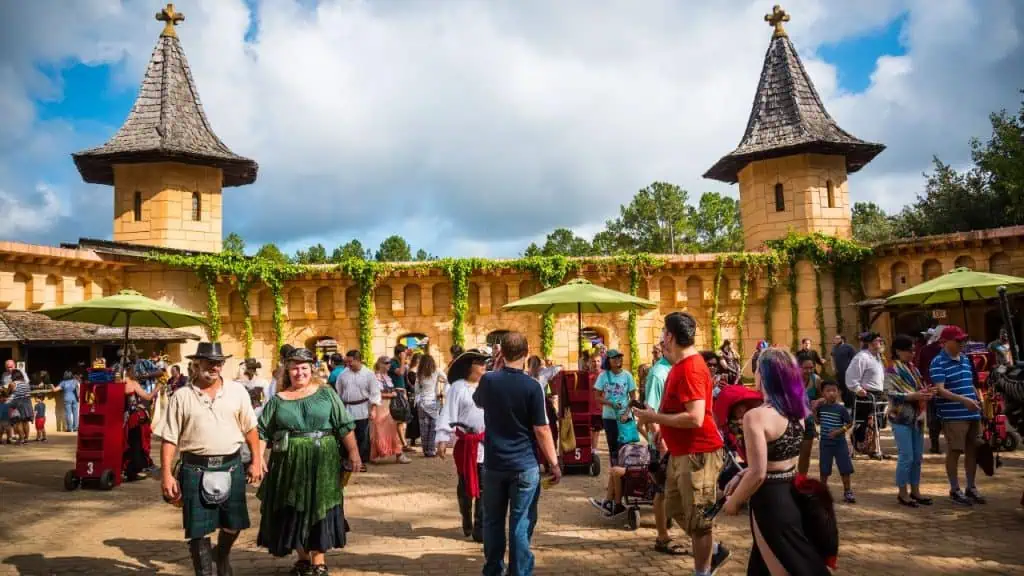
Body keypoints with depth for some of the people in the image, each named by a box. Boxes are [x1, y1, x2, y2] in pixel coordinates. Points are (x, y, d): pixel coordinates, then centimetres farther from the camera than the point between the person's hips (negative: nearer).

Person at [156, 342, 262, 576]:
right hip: (196, 469, -2)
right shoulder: (181, 397, -2)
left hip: (231, 466, 2)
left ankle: (222, 556, 45)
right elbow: (169, 439, -1)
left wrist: (256, 461, 4)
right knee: (198, 530, 3)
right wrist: (166, 475, -6)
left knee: (233, 524, 15)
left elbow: (250, 428, 7)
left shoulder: (237, 391, 2)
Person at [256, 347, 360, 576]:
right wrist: (258, 458, -7)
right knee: (293, 511, 9)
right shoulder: (278, 400, 5)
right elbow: (262, 431, 4)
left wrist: (353, 453, -7)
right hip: (289, 463, 2)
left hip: (322, 462, -2)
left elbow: (344, 425, -1)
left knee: (319, 509, 2)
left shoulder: (326, 393, 1)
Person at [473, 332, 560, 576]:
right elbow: (541, 430, -12)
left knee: (493, 521, 15)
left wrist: (496, 370, 14)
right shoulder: (532, 386, -13)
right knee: (521, 524, 5)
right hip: (524, 465, -3)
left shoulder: (488, 380, -4)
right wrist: (554, 464, -3)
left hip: (493, 463, 3)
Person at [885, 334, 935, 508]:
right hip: (901, 419, -8)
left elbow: (920, 388, 21)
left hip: (916, 417, 8)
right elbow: (891, 393, -18)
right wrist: (914, 396, -25)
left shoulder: (914, 369, 13)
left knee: (918, 456, 11)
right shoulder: (892, 370, -10)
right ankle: (903, 493, 6)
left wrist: (926, 393, -1)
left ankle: (915, 491, 22)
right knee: (906, 457, -5)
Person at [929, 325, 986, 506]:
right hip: (953, 416, -7)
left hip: (972, 414, 7)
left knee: (972, 450, 13)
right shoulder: (938, 363, -10)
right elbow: (940, 390, -19)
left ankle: (971, 488, 26)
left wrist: (977, 401, 17)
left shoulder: (965, 359, 14)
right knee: (954, 452, 0)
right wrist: (963, 400, -29)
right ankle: (955, 490, 11)